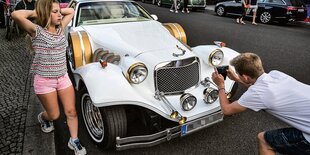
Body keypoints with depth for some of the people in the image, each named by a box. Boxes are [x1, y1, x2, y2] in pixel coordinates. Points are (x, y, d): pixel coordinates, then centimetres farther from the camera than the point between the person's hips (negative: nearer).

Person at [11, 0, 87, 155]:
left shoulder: (60, 28, 6)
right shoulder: (37, 31, -11)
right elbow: (16, 15, -28)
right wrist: (34, 12, -11)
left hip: (63, 78, 5)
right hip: (44, 81, -5)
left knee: (71, 111, 4)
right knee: (54, 115, 10)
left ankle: (74, 141, 23)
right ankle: (43, 117, 46)